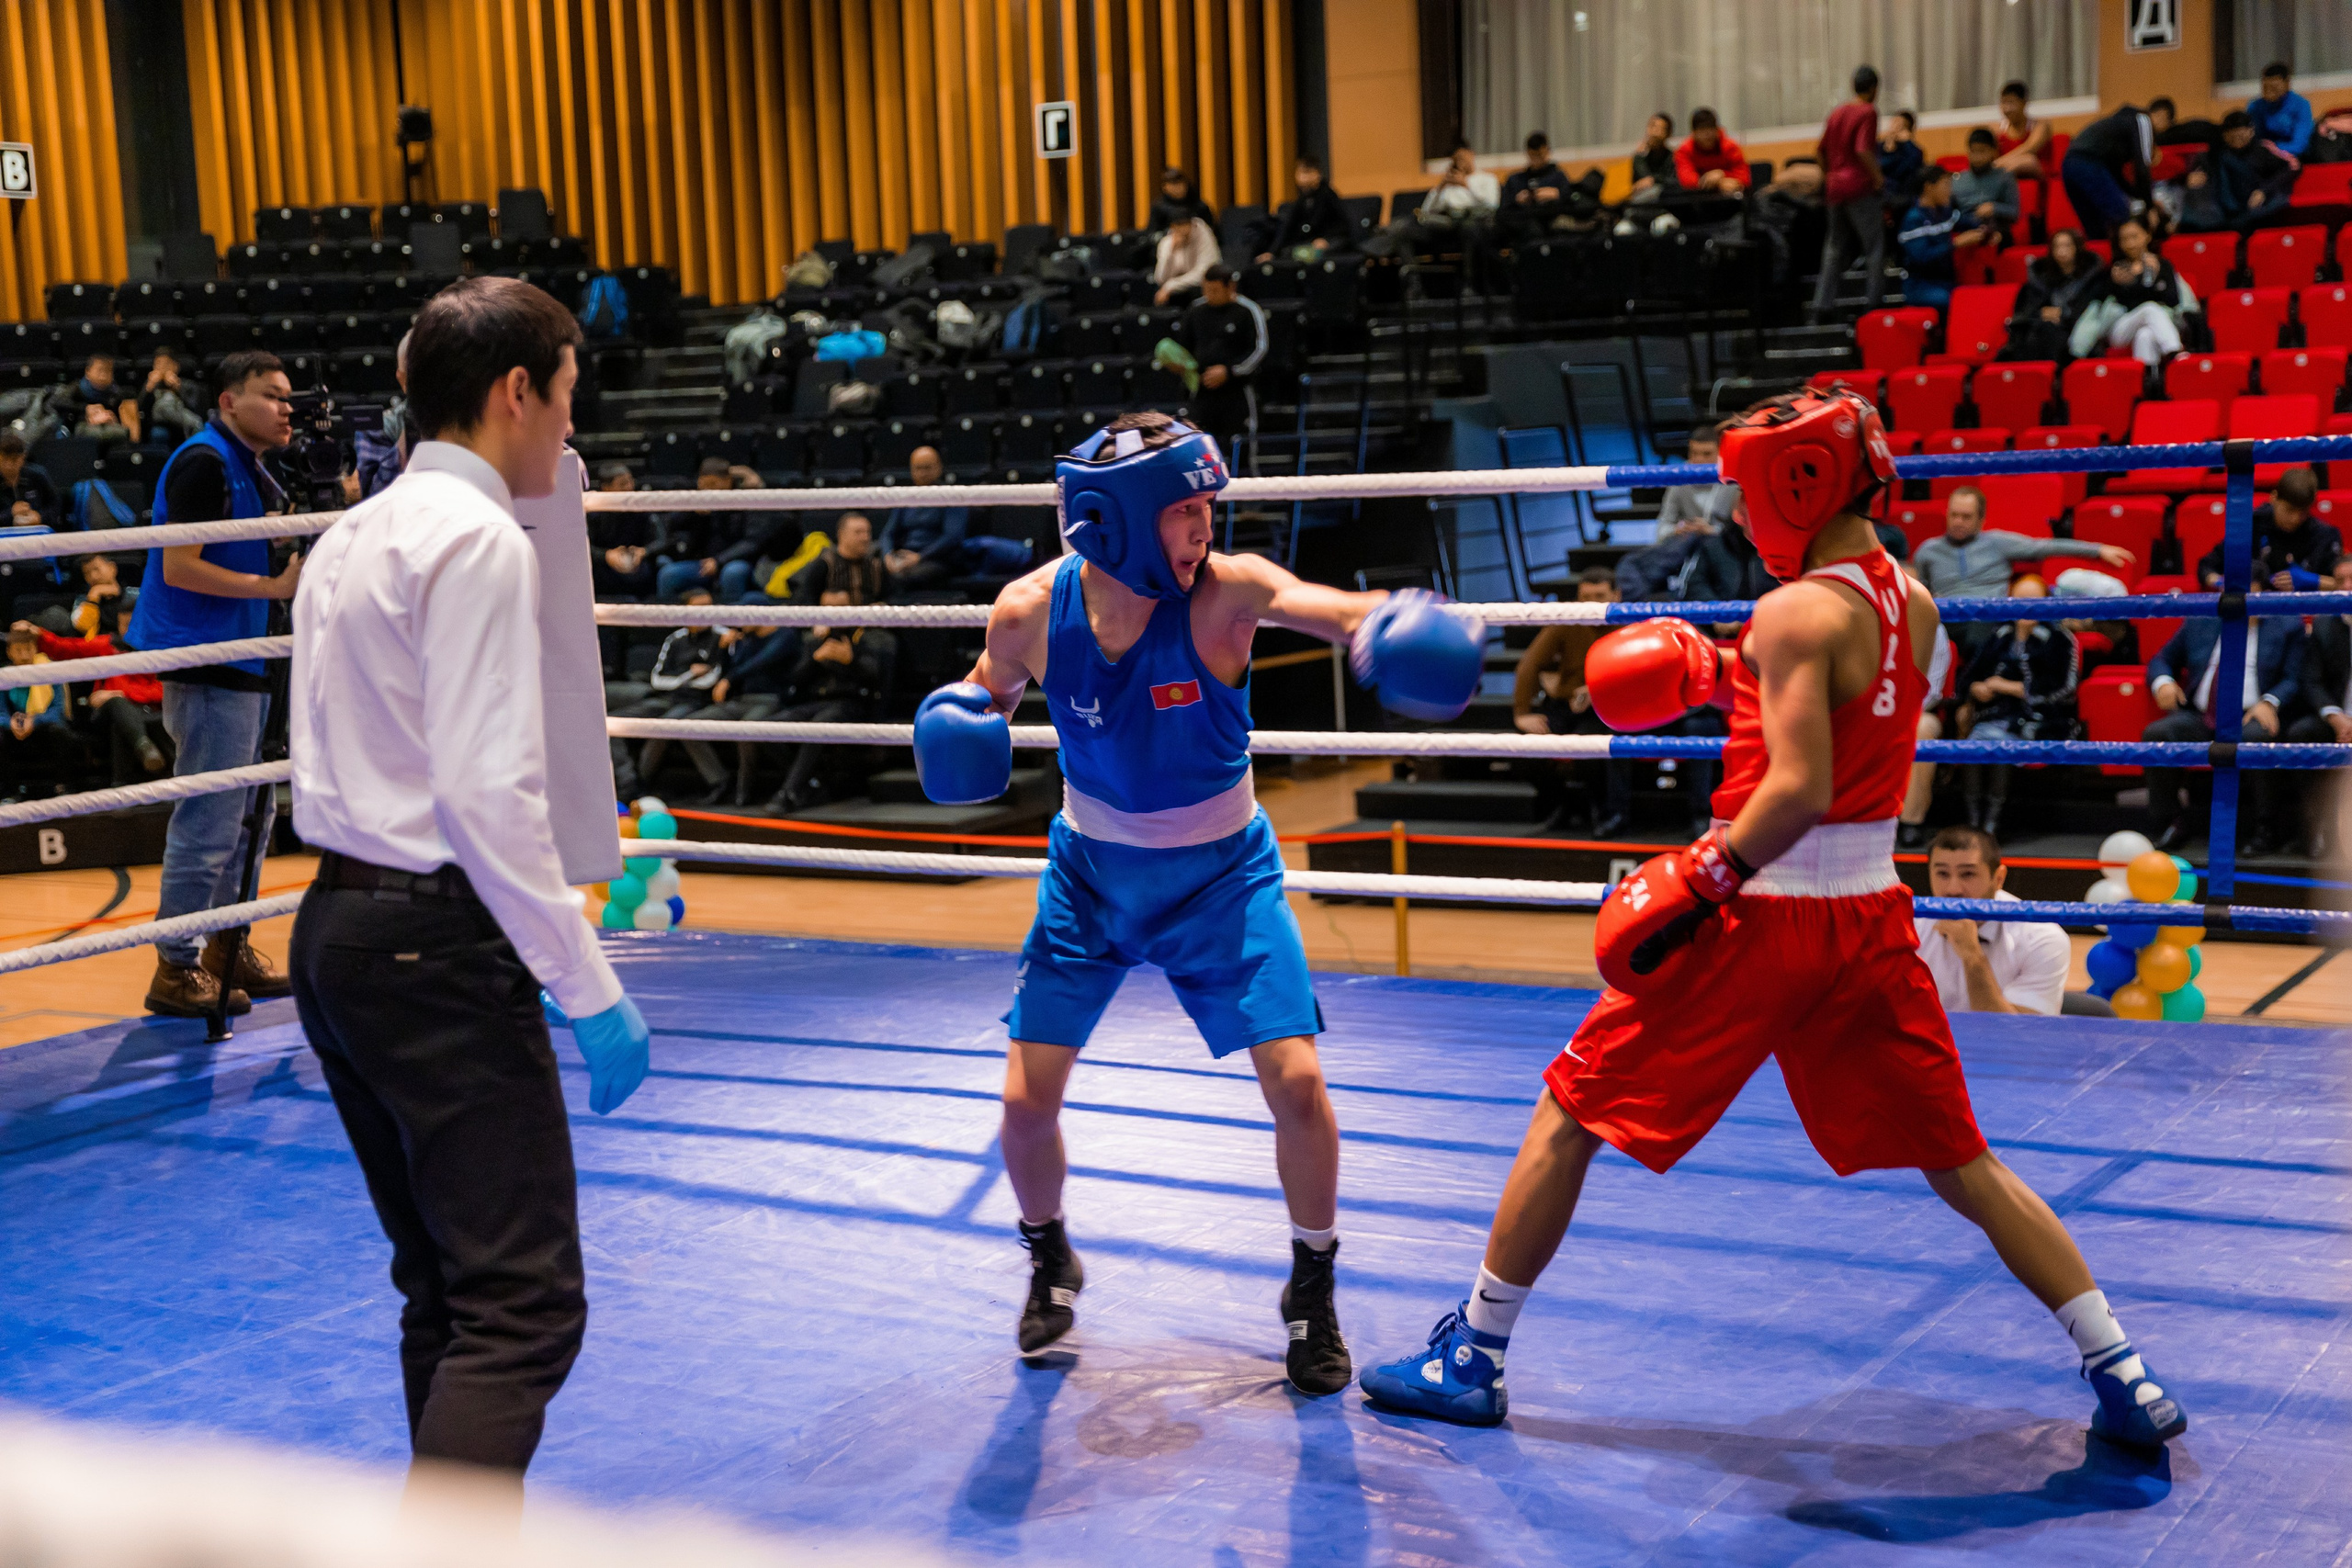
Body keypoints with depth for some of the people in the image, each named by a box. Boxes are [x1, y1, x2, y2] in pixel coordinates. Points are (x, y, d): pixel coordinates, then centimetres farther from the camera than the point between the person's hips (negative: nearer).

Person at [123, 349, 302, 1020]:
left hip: (246, 666, 10)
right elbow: (180, 567, -19)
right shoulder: (203, 463, -13)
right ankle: (176, 970, 0)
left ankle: (230, 947, 25)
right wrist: (273, 586, -20)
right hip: (208, 668, -10)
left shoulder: (256, 473, 16)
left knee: (251, 814, 15)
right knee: (209, 822, -7)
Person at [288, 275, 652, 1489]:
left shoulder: (353, 536, 17)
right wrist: (589, 989, -16)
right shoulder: (478, 541, -12)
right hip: (437, 943, -10)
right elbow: (486, 793, -19)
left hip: (336, 927, 10)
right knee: (523, 1309, -11)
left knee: (443, 1292, 17)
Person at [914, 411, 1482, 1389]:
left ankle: (1313, 1291, 14)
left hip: (1221, 871, -2)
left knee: (1296, 1081, -13)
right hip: (1091, 870, 2)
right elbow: (992, 687, 4)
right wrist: (960, 724, -18)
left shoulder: (1224, 590, -25)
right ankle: (1049, 1261, 31)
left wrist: (1390, 627, -67)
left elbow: (1325, 606, -44)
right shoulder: (1031, 610, -17)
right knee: (1027, 1098, -2)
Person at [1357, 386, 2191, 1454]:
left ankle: (1473, 1357, 13)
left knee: (1569, 1117, 6)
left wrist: (1700, 883, -17)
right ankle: (2125, 1378, 15)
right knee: (1960, 1164, 16)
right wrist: (1733, 678, 17)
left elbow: (1797, 792, -25)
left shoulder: (1796, 613, -15)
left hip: (1765, 917, -7)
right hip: (1870, 915, 7)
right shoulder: (1911, 603, 8)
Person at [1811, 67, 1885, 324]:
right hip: (1860, 187, -7)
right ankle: (1871, 306, -5)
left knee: (1835, 250, 12)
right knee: (1874, 248, 0)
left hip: (1835, 187, 7)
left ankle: (1821, 308, 8)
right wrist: (1878, 177, -11)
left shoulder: (1837, 112, 13)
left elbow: (1822, 149, 16)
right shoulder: (1868, 112, -8)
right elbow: (1863, 150, -20)